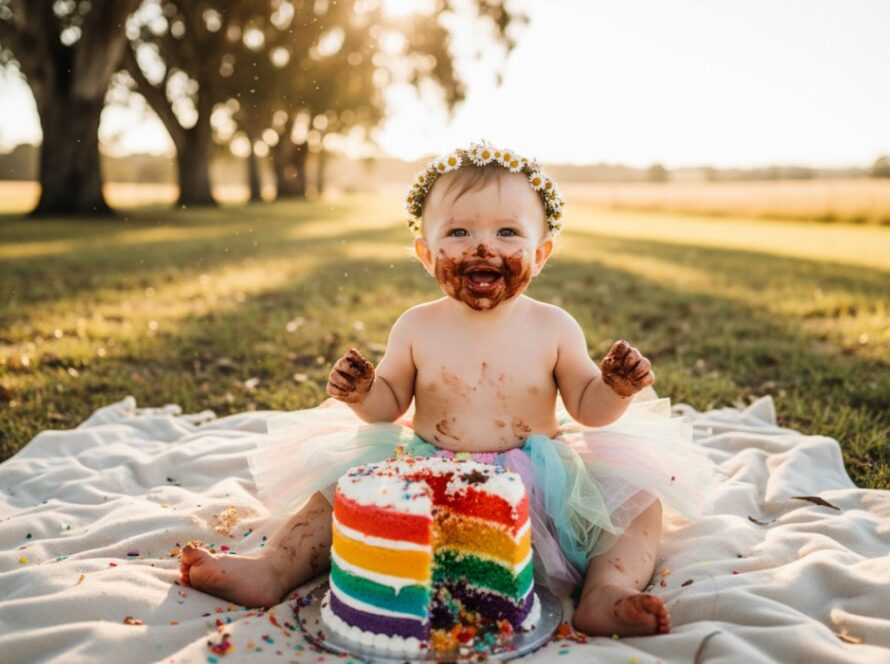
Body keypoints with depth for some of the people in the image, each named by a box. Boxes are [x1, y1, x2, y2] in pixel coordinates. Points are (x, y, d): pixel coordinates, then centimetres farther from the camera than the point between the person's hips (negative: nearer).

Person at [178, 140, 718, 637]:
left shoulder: (554, 328, -5)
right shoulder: (417, 328, -4)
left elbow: (587, 408, 1)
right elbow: (390, 403, 5)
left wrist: (615, 390, -20)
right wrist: (362, 395, -17)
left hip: (537, 485, 0)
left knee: (640, 502, -15)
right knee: (338, 491, -7)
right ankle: (273, 570, -5)